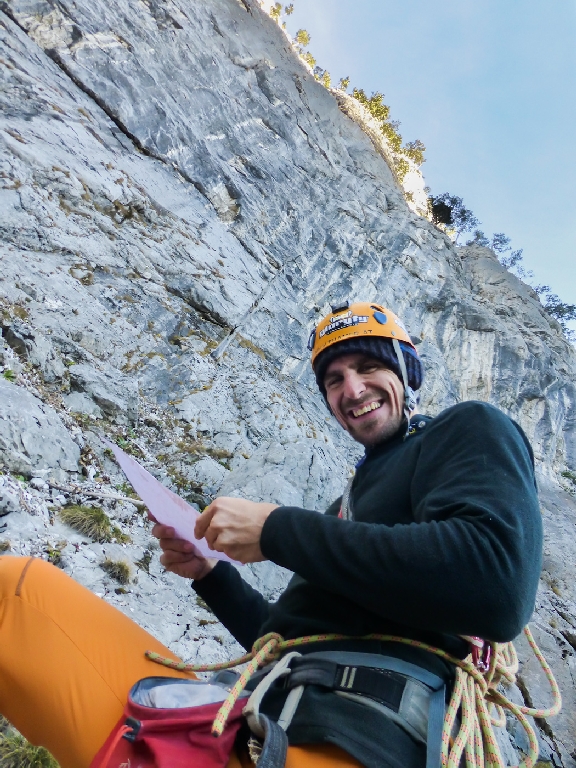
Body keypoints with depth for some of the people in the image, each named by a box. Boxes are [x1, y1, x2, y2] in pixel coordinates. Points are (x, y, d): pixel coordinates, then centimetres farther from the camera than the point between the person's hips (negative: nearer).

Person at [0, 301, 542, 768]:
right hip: (249, 719, 8)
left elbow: (496, 585, -17)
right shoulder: (356, 496, 26)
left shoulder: (470, 429, 6)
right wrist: (208, 573, 13)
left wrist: (277, 530, -12)